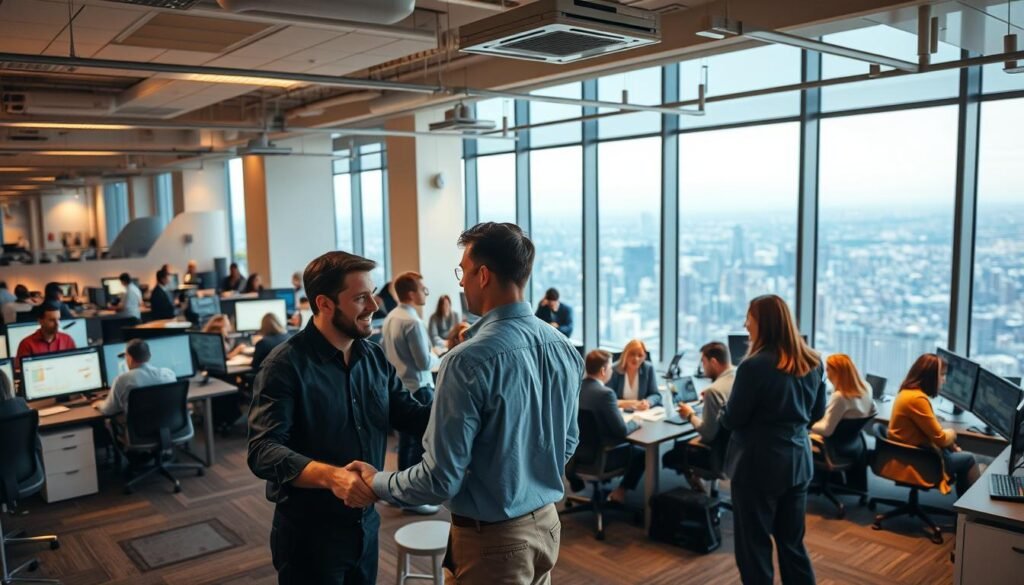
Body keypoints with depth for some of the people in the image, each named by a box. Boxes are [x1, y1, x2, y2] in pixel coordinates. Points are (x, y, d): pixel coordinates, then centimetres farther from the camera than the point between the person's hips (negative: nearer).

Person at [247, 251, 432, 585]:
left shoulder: (375, 357, 2)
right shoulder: (286, 365, -17)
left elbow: (411, 416, 3)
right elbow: (263, 452, -24)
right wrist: (331, 475, -39)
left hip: (366, 524, 6)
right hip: (309, 532, -5)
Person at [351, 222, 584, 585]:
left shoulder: (469, 361, -25)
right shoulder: (564, 348, -4)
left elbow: (441, 479, -21)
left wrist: (376, 483, -4)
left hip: (494, 537, -6)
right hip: (546, 522, 7)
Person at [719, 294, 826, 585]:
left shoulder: (754, 366, -20)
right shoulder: (813, 362, 2)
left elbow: (731, 421, -13)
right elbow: (817, 412, 15)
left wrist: (725, 404, 7)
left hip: (758, 464, -7)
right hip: (798, 461, 7)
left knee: (753, 545, 7)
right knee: (792, 542, 18)